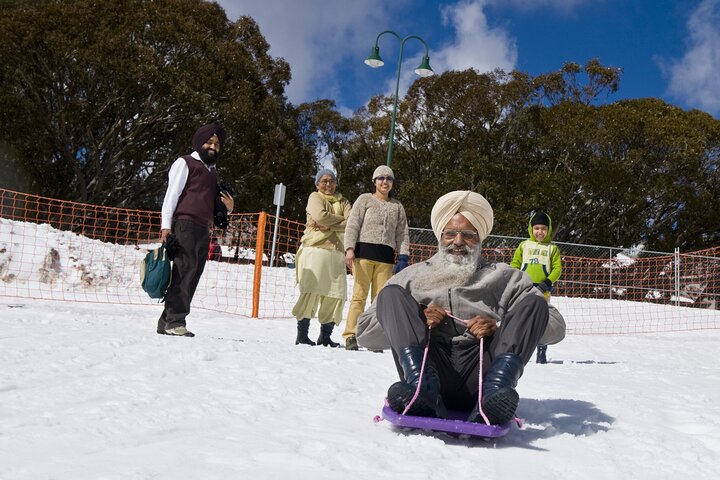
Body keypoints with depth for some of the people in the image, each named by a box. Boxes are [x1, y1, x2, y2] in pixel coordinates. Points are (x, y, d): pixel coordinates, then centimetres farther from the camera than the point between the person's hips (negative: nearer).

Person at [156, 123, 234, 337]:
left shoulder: (212, 171, 28)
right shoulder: (185, 163, 5)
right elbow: (172, 193, -3)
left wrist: (228, 207, 12)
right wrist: (166, 224, -14)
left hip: (204, 231, 7)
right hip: (185, 225, -7)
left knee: (191, 277, 2)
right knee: (185, 269, -16)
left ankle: (168, 321, 4)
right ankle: (174, 321, -16)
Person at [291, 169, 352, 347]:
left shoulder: (343, 201, 19)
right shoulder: (315, 197, 9)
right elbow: (321, 216, -12)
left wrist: (329, 226, -11)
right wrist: (340, 218, 1)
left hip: (337, 253, 4)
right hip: (316, 249, -4)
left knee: (337, 294, 0)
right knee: (311, 291, -11)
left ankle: (325, 335, 10)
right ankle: (302, 335, -4)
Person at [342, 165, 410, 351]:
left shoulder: (397, 206, 18)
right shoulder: (365, 199, 9)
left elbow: (403, 234, 15)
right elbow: (352, 225, 2)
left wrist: (403, 258, 2)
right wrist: (349, 248, -12)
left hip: (386, 256, 3)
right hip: (364, 251, -3)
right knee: (360, 295, -8)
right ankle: (351, 336, -6)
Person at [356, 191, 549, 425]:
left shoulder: (504, 278, 21)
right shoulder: (413, 276, 22)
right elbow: (364, 331, 13)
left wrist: (499, 328, -7)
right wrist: (415, 320, -3)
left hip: (477, 383, 0)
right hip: (429, 370, 0)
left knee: (534, 301, -8)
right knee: (392, 293, -8)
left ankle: (494, 393, -34)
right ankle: (423, 389, -33)